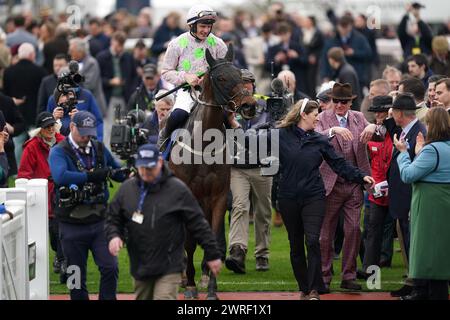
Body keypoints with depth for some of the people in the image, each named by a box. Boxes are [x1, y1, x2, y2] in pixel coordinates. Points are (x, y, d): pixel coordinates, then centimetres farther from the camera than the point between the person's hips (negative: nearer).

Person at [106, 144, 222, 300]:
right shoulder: (127, 189, 5)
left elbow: (198, 224, -1)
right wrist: (113, 236, -8)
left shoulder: (178, 189, -5)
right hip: (140, 266, 5)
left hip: (169, 268, -5)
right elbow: (113, 219, 15)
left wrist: (212, 255, 0)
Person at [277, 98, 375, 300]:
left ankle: (314, 290, -10)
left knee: (312, 241, -13)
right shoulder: (281, 136, 2)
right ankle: (303, 288, 19)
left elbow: (339, 164, 4)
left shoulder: (319, 140, 7)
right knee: (296, 245, 7)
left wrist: (361, 177, -4)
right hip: (289, 198, 0)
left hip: (314, 197, 0)